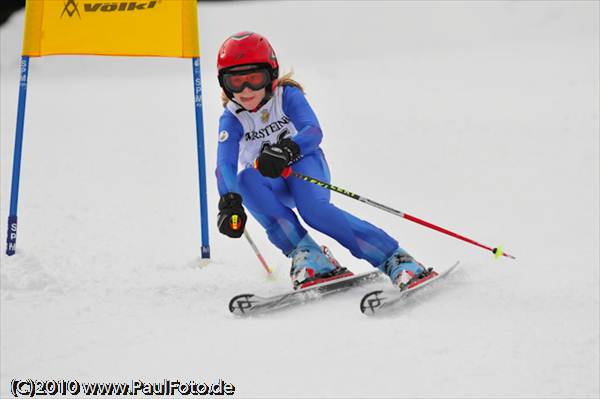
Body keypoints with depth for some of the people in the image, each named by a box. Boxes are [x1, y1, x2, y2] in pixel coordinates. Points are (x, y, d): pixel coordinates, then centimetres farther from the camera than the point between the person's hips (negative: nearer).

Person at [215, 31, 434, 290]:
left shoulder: (287, 96, -14)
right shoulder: (232, 119, -10)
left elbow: (313, 132, -31)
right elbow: (225, 163, -25)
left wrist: (287, 150, -54)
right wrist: (229, 201, -45)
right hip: (271, 186, 2)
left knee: (313, 208, -34)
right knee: (245, 179, -31)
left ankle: (394, 259, -31)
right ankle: (305, 254, -31)